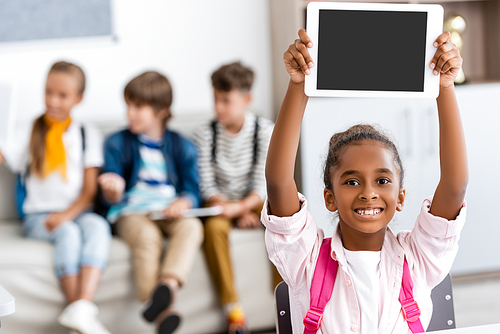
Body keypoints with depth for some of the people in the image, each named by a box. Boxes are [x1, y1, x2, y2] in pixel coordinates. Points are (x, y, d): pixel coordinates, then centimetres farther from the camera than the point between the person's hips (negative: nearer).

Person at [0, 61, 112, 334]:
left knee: (97, 226, -33)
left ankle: (82, 307, -49)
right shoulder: (29, 135, 14)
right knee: (69, 233, -33)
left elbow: (90, 189, 4)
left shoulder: (88, 136, 14)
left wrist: (67, 214, -13)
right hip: (39, 215, -1)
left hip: (77, 212, 1)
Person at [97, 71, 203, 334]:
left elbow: (192, 190, 9)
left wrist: (183, 202, -16)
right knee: (147, 236, -36)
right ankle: (162, 311, -43)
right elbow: (112, 199, 4)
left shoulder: (181, 146, 15)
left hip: (171, 211, 2)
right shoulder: (117, 143, 10)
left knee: (191, 227, -33)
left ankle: (169, 284, -56)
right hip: (132, 212, -2)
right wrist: (113, 191, -22)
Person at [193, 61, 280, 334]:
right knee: (214, 227, -34)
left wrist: (240, 207, -24)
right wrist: (239, 214, -16)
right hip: (220, 203, 0)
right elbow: (206, 186, -4)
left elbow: (263, 184, -6)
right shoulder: (205, 134, -2)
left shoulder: (265, 131, -3)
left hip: (253, 202, 1)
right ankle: (232, 308, -31)